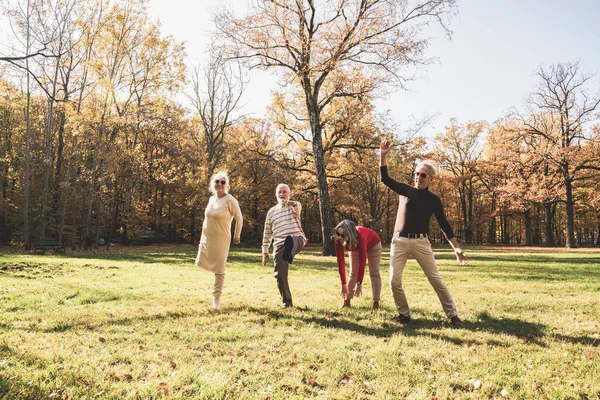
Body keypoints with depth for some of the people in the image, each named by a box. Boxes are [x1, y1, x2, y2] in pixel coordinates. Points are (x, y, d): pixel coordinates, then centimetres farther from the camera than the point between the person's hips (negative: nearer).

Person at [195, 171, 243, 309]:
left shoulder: (230, 200, -16)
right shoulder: (211, 199, 4)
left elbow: (239, 219, -9)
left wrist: (237, 237, -2)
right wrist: (203, 237, 17)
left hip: (221, 240, -6)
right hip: (206, 238, 6)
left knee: (219, 270, -1)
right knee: (201, 263, 14)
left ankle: (216, 298, 13)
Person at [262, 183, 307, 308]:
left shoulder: (295, 206, 8)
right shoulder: (271, 212, 17)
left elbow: (298, 208, -20)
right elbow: (267, 233, 21)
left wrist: (293, 204, -45)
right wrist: (265, 252, 16)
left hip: (296, 239, -3)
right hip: (279, 245, 3)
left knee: (290, 239, -40)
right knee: (280, 274, -2)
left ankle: (289, 255, -68)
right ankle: (287, 302, 11)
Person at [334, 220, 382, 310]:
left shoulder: (360, 236, -46)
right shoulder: (338, 240, -35)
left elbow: (362, 261, -44)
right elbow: (340, 261, -30)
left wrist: (359, 284, -42)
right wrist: (343, 284, -28)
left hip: (372, 244, -3)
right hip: (354, 247, 3)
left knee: (374, 273, -6)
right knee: (353, 274, 2)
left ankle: (375, 302, -7)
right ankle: (346, 301, 3)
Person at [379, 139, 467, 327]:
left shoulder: (433, 199, 5)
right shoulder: (405, 190, 9)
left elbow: (444, 224, 5)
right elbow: (385, 178, 7)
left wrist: (457, 248, -2)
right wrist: (383, 156, -5)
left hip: (421, 242, -1)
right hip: (399, 241, 1)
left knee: (436, 279, -1)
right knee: (394, 281, -4)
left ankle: (452, 314, 8)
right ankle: (403, 313, 13)